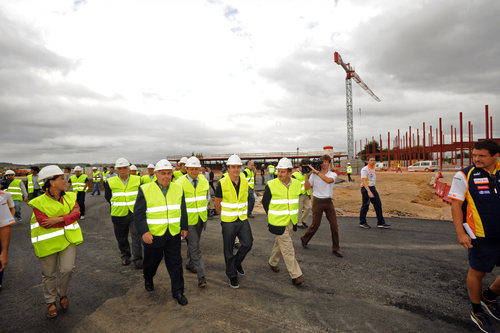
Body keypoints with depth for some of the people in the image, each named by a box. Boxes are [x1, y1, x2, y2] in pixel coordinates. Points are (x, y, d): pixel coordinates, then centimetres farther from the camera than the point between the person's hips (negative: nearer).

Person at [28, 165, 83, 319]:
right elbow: (45, 223, -19)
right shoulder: (39, 203, -12)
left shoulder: (70, 197, 0)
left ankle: (62, 294, 28)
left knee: (67, 269, -1)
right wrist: (68, 216, -17)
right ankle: (51, 302, 33)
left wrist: (58, 219, -23)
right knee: (49, 274, 12)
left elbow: (76, 214, -11)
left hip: (67, 239, 3)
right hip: (48, 242, -2)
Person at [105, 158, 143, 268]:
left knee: (136, 237, -3)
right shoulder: (110, 182, -1)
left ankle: (138, 259, 9)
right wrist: (117, 205, 7)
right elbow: (107, 196, 11)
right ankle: (125, 256, 34)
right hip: (119, 214, 1)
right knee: (121, 238, 14)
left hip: (135, 213, -1)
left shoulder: (138, 180, -1)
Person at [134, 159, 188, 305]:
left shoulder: (178, 189, 3)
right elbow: (138, 213, -9)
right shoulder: (145, 190, -9)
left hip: (174, 235, 2)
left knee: (175, 264, 5)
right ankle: (148, 279, 50)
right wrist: (144, 232, -17)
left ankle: (178, 292, 21)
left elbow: (183, 211, 12)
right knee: (152, 261, 18)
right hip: (153, 234, -2)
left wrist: (184, 227, 11)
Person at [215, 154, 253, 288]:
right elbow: (217, 203, -1)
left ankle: (237, 262, 31)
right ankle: (232, 275, 26)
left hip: (243, 220, 4)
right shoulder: (222, 183, -13)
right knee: (229, 250, 6)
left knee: (247, 243, 0)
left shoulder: (245, 182, -1)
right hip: (228, 222, -3)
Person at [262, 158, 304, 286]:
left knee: (279, 243, 21)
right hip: (278, 223, -5)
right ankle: (295, 275, 9)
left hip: (291, 222, 5)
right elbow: (265, 202, -2)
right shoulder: (271, 185, -15)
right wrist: (272, 217, 3)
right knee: (288, 249, -2)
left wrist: (295, 219, 13)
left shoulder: (296, 184, -1)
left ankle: (272, 262, 44)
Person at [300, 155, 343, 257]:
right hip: (317, 201, -1)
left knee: (334, 225, 0)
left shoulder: (333, 174, -2)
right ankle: (304, 239, 29)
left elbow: (328, 180, -26)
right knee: (315, 225, 3)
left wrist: (316, 171, -28)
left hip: (328, 202, 2)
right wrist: (307, 175, -13)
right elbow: (306, 187, -6)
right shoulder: (314, 175, -1)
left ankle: (335, 248, 15)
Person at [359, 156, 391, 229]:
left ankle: (381, 223, 10)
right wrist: (369, 191, -34)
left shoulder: (373, 169, 13)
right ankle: (362, 222, 16)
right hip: (366, 189, -8)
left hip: (373, 188, 8)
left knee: (378, 204, 4)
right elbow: (363, 181, -25)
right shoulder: (365, 169, -15)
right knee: (365, 206, 1)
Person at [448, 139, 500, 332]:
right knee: (477, 272, 6)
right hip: (481, 237, -4)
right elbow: (456, 205, -7)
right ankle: (477, 311, 27)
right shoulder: (464, 176, -7)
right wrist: (460, 233, -13)